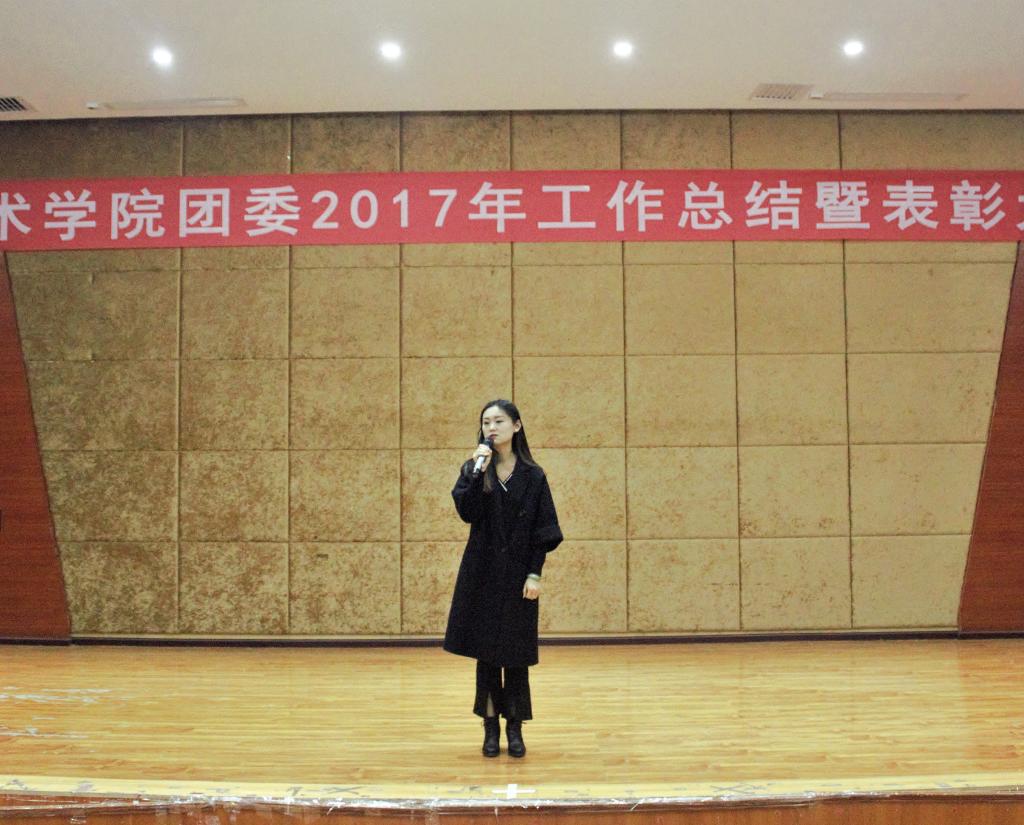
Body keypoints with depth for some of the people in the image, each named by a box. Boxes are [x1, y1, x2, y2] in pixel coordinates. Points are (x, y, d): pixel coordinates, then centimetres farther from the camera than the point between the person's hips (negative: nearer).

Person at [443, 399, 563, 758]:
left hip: (517, 576, -1)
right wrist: (478, 472, -21)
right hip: (482, 574, 1)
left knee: (517, 653, 4)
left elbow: (543, 530, -1)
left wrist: (535, 574, -8)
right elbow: (467, 512, -14)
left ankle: (515, 728, 16)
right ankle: (491, 728, 15)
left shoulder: (533, 476, 1)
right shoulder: (474, 469, 2)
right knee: (485, 651, 5)